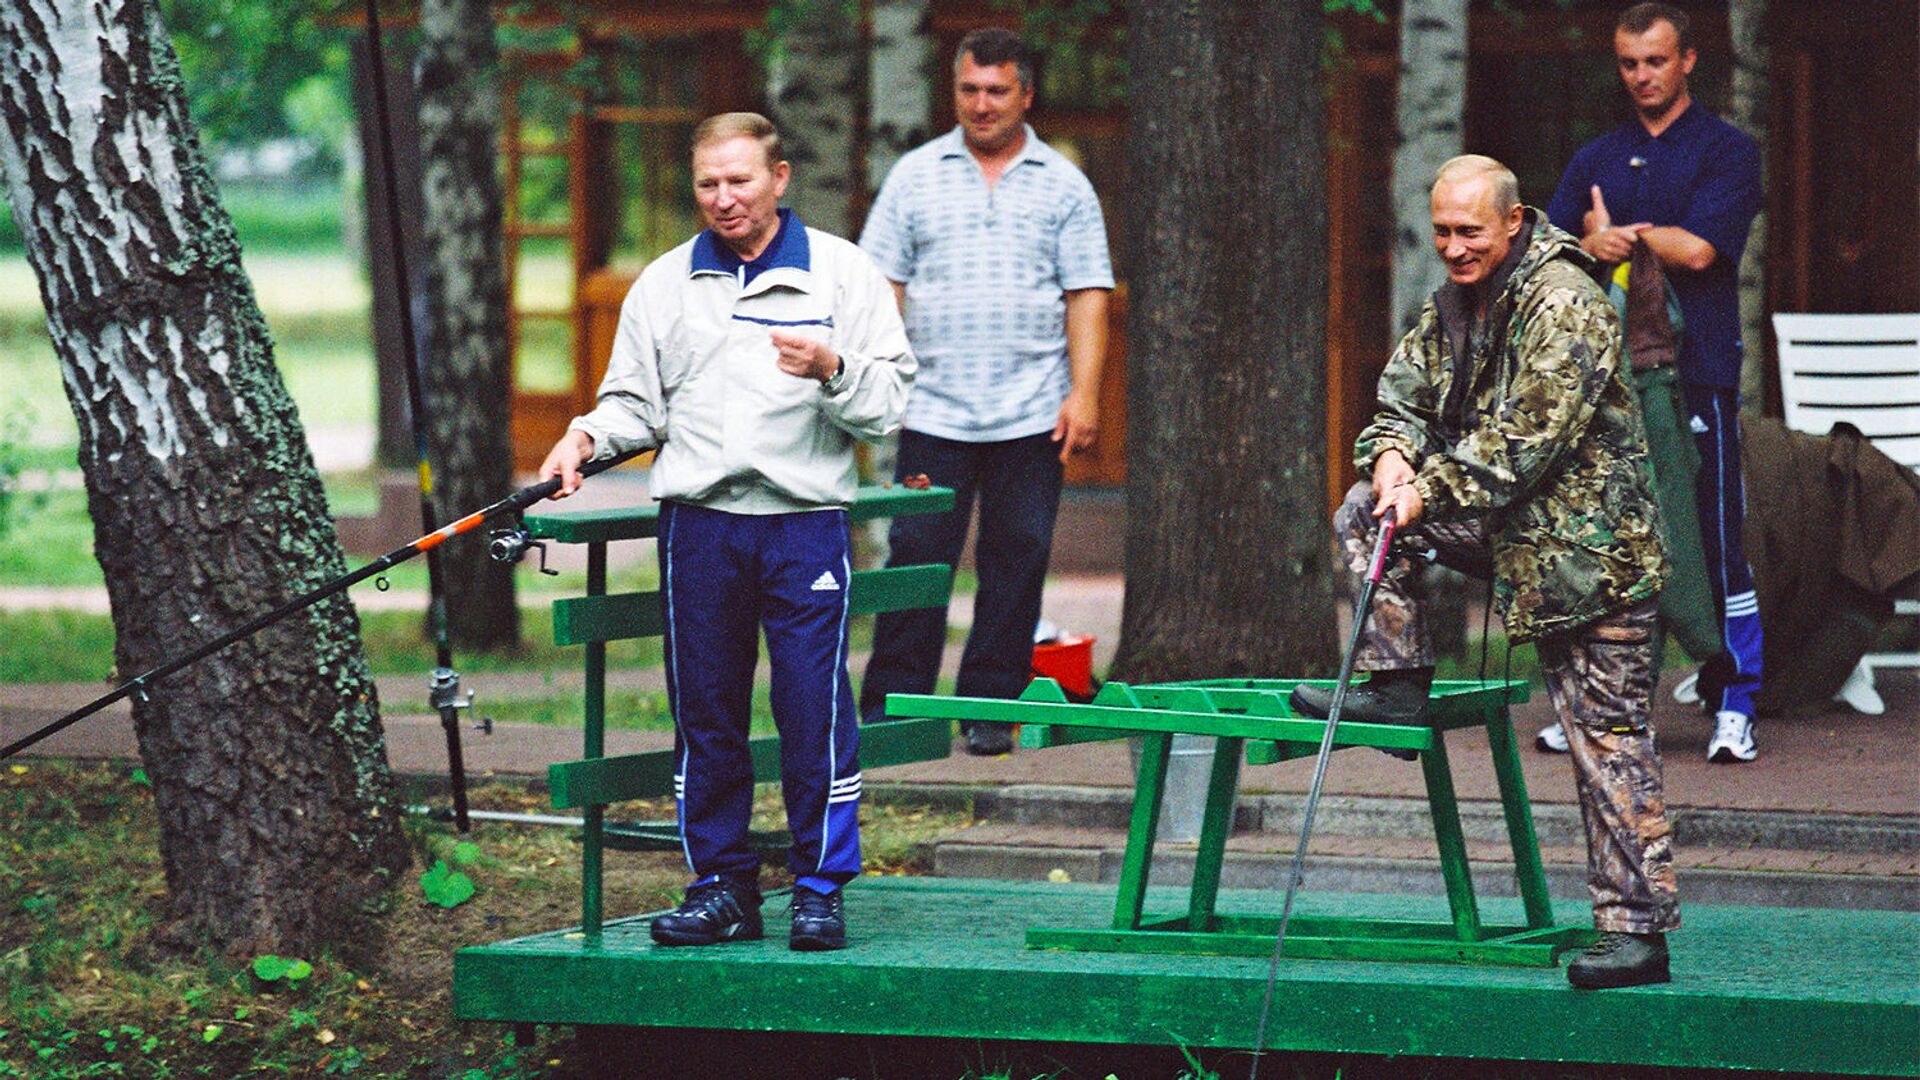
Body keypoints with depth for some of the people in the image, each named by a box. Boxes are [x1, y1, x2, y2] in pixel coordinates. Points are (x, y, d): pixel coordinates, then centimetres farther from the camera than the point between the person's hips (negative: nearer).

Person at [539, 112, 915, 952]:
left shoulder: (842, 272, 5)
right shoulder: (665, 284, 13)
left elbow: (889, 402, 2)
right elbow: (636, 403, 17)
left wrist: (832, 370, -17)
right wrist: (587, 439, -2)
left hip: (806, 523, -3)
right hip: (699, 526, 3)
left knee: (814, 708, -6)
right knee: (704, 710, 5)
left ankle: (822, 888, 3)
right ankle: (721, 885, 13)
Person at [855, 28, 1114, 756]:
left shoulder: (1063, 186, 8)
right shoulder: (915, 176, 9)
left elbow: (1087, 295, 5)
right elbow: (881, 285, 7)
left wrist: (1084, 394, -5)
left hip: (1031, 417, 0)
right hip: (933, 413, 0)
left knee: (1017, 560, 2)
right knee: (916, 557, -3)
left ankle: (991, 708, 10)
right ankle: (891, 709, 3)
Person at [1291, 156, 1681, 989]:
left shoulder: (1563, 305, -19)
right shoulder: (1454, 301, 9)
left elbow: (1526, 441, -23)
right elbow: (1404, 392, 12)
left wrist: (1430, 489, -19)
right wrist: (1393, 457, -10)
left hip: (1587, 545, -8)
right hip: (1508, 531, 8)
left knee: (1607, 736, -8)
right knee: (1364, 512, 4)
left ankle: (1639, 930, -7)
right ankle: (1399, 685, 9)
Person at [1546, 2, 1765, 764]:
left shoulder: (1726, 150, 5)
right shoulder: (1595, 160, 20)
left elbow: (1699, 248, -9)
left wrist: (1614, 233, 2)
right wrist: (1600, 247, -11)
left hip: (1696, 371, -4)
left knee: (1716, 543, -7)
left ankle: (1733, 706, -2)